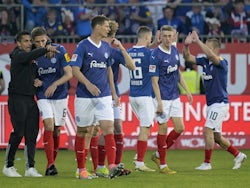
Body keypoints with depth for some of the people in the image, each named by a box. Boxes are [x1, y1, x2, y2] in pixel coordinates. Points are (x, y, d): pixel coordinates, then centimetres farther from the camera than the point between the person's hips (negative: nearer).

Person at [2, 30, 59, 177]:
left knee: (32, 134, 1)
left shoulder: (32, 60, 18)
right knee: (18, 133, -8)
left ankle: (30, 168, 2)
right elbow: (30, 55, -28)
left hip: (30, 100, 7)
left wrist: (38, 81, 6)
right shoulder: (18, 56, -6)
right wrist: (47, 49, -35)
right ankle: (8, 166, 3)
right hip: (17, 99, -7)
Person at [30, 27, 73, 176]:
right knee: (49, 125, -17)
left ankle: (52, 163, 19)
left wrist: (55, 84, -24)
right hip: (43, 95, 0)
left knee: (56, 130, 5)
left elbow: (69, 74, -12)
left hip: (60, 95, 0)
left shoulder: (59, 50, -9)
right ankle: (50, 165, -19)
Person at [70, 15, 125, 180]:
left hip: (104, 95, 4)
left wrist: (113, 91, 20)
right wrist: (88, 84, -26)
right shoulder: (83, 46, -7)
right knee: (83, 131, 5)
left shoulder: (107, 47, 11)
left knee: (108, 127, -11)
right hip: (84, 96, -4)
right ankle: (81, 169, 15)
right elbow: (75, 70, -12)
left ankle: (112, 167, -20)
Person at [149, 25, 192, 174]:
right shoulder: (156, 55, -15)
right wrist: (159, 103, -19)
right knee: (163, 129, -2)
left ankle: (158, 155, 20)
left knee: (179, 128, 5)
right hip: (163, 98, -7)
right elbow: (154, 81, -15)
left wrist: (187, 90, 15)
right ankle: (162, 165, 6)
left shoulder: (175, 51, 7)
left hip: (175, 97, 7)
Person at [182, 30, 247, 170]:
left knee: (208, 130, -14)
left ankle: (207, 163, -7)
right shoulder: (205, 61, 6)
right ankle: (238, 155, 26)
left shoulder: (222, 63, -15)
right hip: (211, 103, 8)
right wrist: (186, 45, -11)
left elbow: (211, 55, -34)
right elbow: (188, 57, 7)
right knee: (216, 136, 12)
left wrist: (198, 41, -34)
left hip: (220, 103, -8)